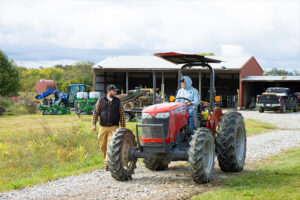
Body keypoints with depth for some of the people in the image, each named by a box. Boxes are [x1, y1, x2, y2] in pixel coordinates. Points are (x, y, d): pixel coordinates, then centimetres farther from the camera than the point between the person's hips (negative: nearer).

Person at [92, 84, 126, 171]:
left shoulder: (118, 101, 5)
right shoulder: (101, 101, 6)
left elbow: (121, 115, 7)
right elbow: (96, 112, 6)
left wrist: (123, 128, 4)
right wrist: (94, 124, -5)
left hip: (114, 127, -1)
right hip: (103, 127, 2)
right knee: (103, 145, 5)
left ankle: (108, 163, -13)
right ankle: (107, 158, 28)